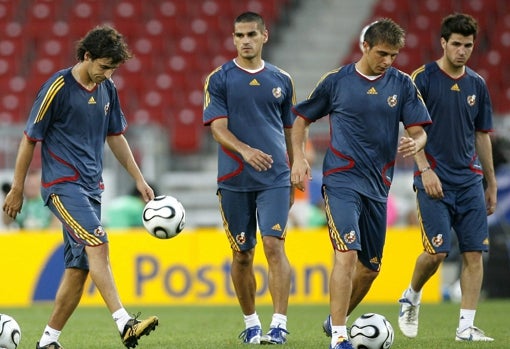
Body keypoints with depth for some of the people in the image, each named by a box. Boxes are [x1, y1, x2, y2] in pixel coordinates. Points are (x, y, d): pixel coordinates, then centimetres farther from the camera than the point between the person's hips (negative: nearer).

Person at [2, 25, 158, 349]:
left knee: (79, 268, 4)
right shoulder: (58, 87, -11)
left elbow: (115, 136, 22)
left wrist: (139, 179, 18)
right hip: (63, 185, -7)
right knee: (98, 244, -24)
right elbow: (30, 138, -5)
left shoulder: (107, 89, 9)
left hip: (91, 187, 7)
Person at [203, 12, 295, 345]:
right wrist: (247, 151, -27)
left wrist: (295, 175, 18)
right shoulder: (219, 79, 1)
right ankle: (251, 324, 21)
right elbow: (218, 127, -9)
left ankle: (279, 326, -17)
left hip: (275, 178, 0)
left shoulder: (282, 80, 9)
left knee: (274, 246, -13)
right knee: (242, 254, 6)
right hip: (234, 180, 0)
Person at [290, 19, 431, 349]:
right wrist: (299, 158, -4)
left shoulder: (402, 84, 3)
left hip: (378, 185, 4)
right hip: (342, 180, -4)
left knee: (370, 267, 13)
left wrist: (414, 144, -23)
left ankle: (336, 320, 38)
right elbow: (301, 119, 10)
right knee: (348, 253, -21)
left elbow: (419, 131, 1)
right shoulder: (336, 81, -2)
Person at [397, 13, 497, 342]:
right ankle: (411, 297, 18)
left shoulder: (477, 84, 10)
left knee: (474, 252, -3)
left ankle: (466, 326, 1)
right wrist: (425, 169, -17)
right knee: (437, 251, -11)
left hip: (470, 181, 5)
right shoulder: (423, 78, -4)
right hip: (435, 180, -5)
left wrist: (492, 183, 16)